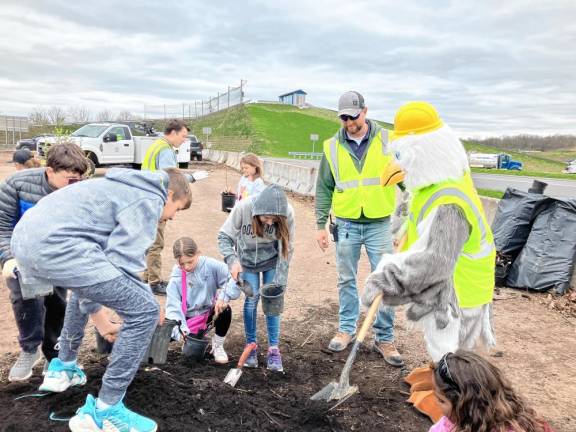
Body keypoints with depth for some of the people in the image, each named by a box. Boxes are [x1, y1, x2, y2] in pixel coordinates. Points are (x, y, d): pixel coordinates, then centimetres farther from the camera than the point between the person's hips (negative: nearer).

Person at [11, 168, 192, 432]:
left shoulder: (128, 188, 29)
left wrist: (93, 306, 33)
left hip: (27, 236, 11)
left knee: (86, 289, 37)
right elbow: (122, 260, -9)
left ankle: (62, 368, 44)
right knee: (144, 310, -7)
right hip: (55, 243, -11)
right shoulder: (149, 199, 1)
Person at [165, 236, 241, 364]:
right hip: (189, 318, 0)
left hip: (210, 313, 0)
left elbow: (233, 280, -19)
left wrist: (223, 296, -38)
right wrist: (181, 331, -35)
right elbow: (173, 307, -20)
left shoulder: (211, 265, -17)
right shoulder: (176, 278, -15)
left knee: (225, 311, -31)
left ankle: (218, 345, -2)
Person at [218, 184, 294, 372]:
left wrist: (279, 281, -20)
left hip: (272, 259, 1)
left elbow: (287, 248, -19)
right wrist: (232, 260, -40)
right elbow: (224, 237, -23)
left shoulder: (287, 213, -32)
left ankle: (274, 349, 10)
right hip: (247, 258, 0)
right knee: (252, 298, -5)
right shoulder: (242, 207, -35)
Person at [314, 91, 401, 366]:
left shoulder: (387, 141, -3)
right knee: (346, 281, 12)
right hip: (346, 224, 1)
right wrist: (321, 224, 2)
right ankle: (346, 329, 29)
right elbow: (324, 188, 6)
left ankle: (384, 338, 17)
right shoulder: (332, 147, 1)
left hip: (380, 223, -1)